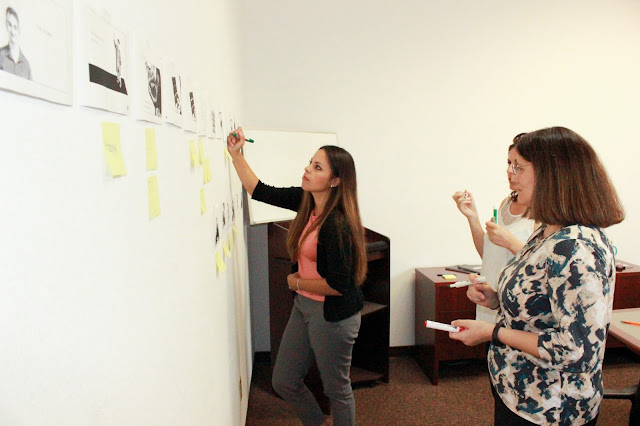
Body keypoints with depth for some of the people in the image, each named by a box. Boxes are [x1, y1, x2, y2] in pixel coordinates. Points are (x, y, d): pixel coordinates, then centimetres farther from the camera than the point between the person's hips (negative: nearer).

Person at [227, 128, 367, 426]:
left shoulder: (337, 224, -26)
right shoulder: (305, 201, -2)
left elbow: (338, 285, -25)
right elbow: (259, 190, 7)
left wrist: (296, 282, -11)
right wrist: (236, 154, 0)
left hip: (332, 314, -8)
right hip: (303, 306, 8)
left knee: (337, 389, 14)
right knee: (283, 382, 20)